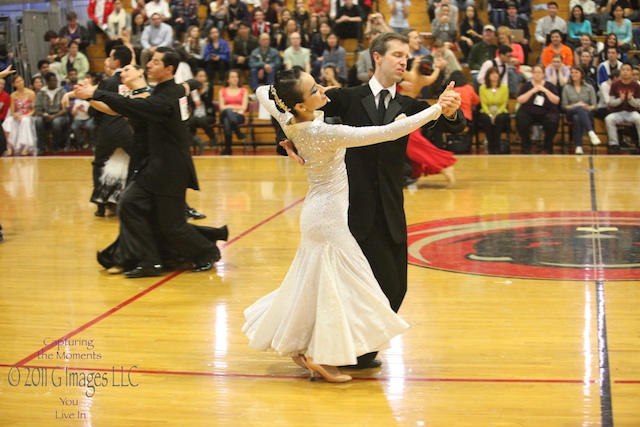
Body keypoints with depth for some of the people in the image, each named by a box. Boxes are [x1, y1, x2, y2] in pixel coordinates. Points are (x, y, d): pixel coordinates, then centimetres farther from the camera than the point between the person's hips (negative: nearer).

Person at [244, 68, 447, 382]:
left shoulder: (290, 123, -5)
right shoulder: (323, 133, -28)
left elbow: (262, 93, 17)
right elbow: (386, 133, -31)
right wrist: (434, 111, -28)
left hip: (318, 211, 8)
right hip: (329, 215, -8)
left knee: (312, 282, 20)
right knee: (336, 283, 3)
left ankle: (294, 344, 30)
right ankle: (321, 356, 11)